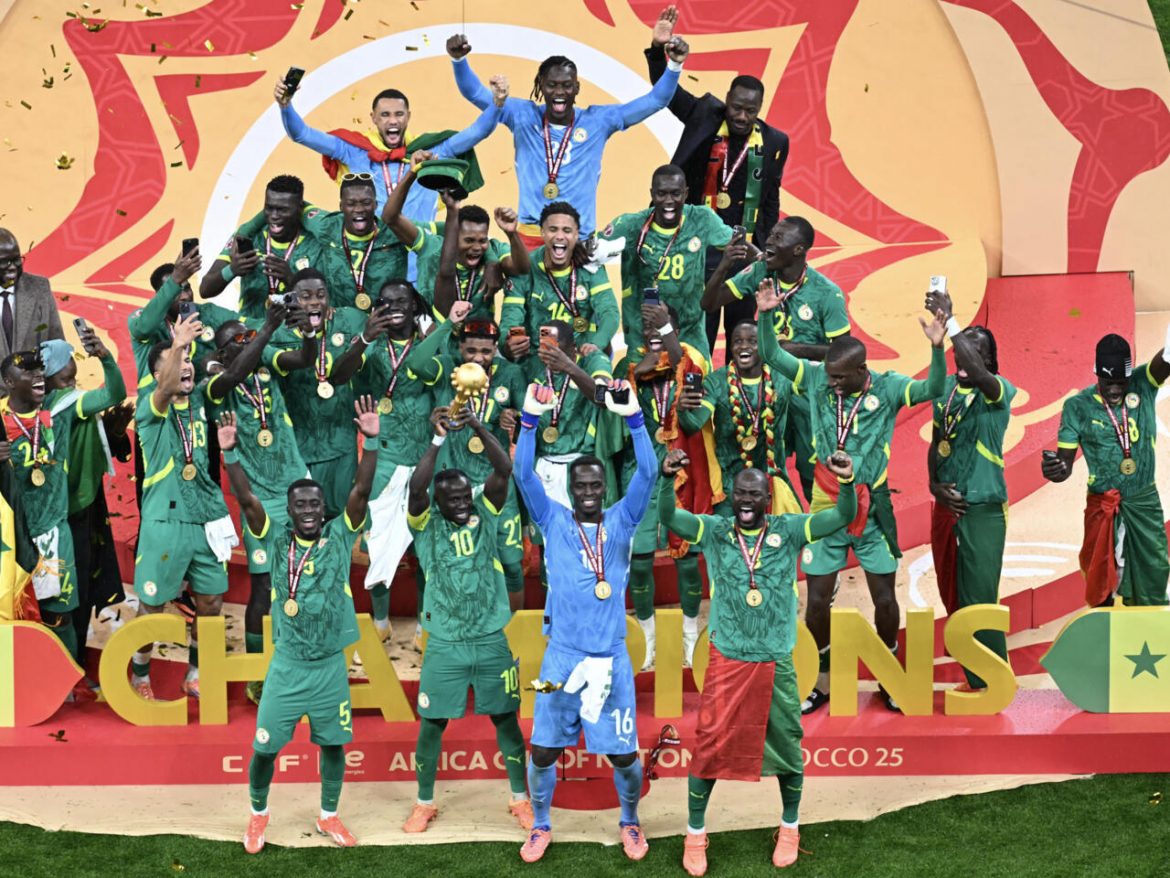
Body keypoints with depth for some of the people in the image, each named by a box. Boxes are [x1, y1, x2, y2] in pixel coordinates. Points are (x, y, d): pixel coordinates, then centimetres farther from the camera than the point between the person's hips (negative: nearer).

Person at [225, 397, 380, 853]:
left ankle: (329, 816, 32)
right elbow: (246, 499, -15)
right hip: (286, 665, -1)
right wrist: (231, 453, -29)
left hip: (331, 665, 1)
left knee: (333, 744, 11)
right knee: (264, 747, 3)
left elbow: (361, 491, -15)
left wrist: (370, 442, -27)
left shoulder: (340, 536, -3)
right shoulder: (277, 538, -3)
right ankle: (258, 814, 27)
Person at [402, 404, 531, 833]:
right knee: (432, 724, 5)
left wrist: (477, 427, -24)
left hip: (492, 641, 1)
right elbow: (416, 487, -22)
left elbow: (505, 469, -12)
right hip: (444, 645, -1)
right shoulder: (426, 524, -2)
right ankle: (424, 803, 22)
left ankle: (521, 799, 22)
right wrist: (439, 439, -30)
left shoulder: (484, 514, 1)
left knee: (505, 718, 9)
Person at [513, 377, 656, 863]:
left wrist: (632, 416, -21)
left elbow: (647, 473, -9)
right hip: (562, 656, 0)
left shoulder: (621, 522, 3)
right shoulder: (553, 520, 4)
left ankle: (630, 822, 30)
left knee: (624, 754, 4)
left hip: (611, 658, 0)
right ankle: (540, 826, 25)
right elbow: (523, 474, -8)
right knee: (543, 750, 3)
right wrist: (531, 419, -20)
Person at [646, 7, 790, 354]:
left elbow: (771, 202, 6)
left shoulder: (773, 142, 1)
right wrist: (657, 50, -12)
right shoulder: (705, 116, 1)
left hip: (745, 254, 1)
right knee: (697, 334, 1)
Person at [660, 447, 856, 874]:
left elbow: (844, 517, -10)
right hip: (726, 662, -1)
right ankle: (695, 834, 20)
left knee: (786, 747, 12)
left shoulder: (788, 530, -1)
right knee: (709, 747, 3)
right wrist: (667, 478, -34)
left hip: (776, 663, 1)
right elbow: (668, 518, -15)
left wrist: (846, 479, -30)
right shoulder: (714, 531, -1)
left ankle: (790, 827, 33)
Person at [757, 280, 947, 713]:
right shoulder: (816, 378, -4)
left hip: (873, 511, -1)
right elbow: (772, 356, -6)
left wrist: (937, 348, -37)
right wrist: (766, 315, -21)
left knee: (885, 599, 7)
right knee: (817, 600, 4)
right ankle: (820, 681, 20)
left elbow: (932, 389, -21)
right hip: (826, 510, 1)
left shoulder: (887, 387, -8)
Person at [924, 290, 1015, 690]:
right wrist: (934, 484, -2)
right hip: (947, 504, 6)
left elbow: (976, 374, -32)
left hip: (983, 508, -6)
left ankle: (991, 684, 4)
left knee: (979, 598, -6)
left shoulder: (998, 390, -9)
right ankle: (972, 675, 28)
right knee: (951, 594, 13)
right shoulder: (944, 388, 9)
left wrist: (948, 319, -33)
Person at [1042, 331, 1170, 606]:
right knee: (1101, 583, 5)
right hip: (1103, 505, -1)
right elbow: (1065, 461, -8)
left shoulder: (1143, 385, -5)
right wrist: (1053, 469, -32)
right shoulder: (1078, 405, -9)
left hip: (1145, 501, 2)